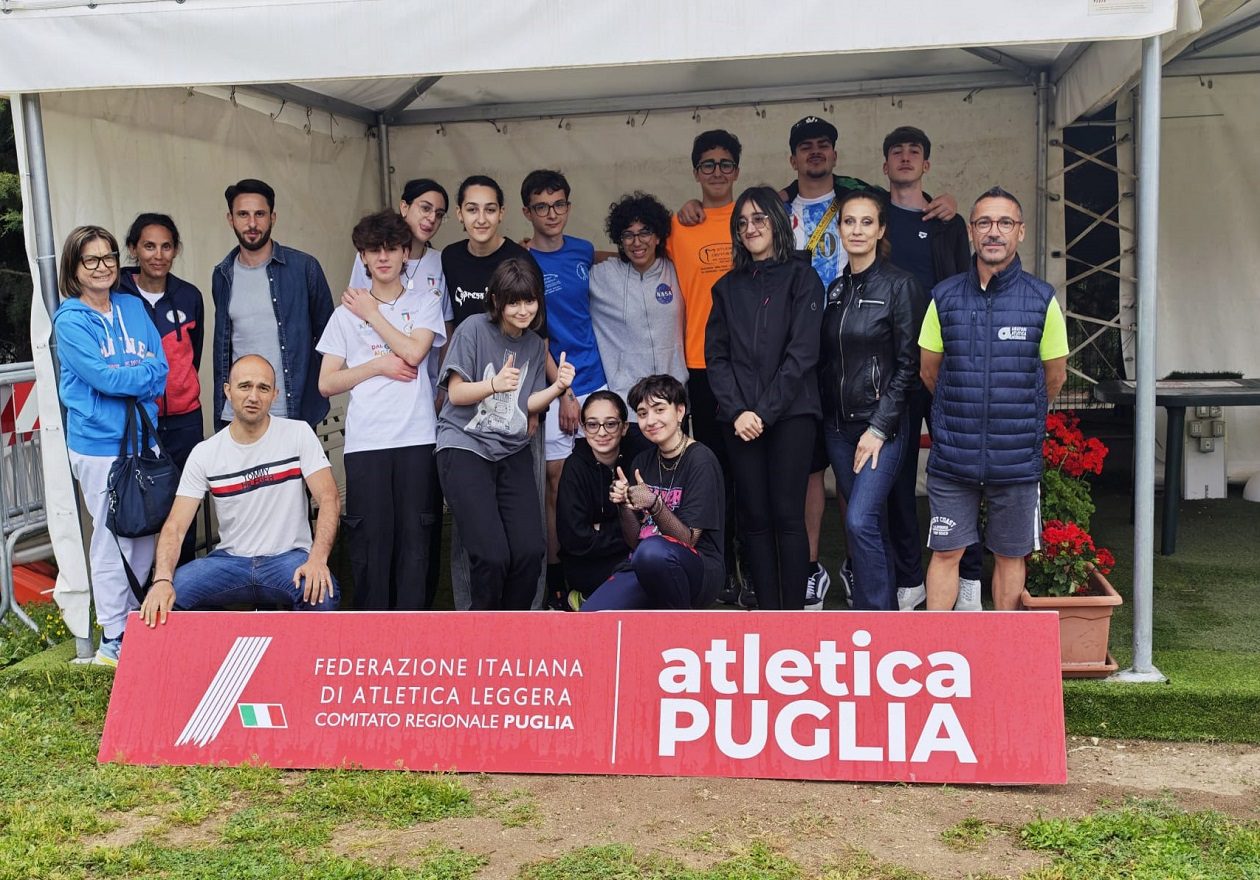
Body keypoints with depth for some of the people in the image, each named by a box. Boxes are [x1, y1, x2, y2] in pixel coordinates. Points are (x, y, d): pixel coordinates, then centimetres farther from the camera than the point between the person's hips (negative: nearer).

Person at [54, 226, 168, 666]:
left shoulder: (133, 308, 8)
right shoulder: (70, 321, -7)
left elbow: (161, 368, 2)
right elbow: (103, 378, -18)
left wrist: (123, 377, -13)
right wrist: (143, 372, -5)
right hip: (100, 444, -5)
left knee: (145, 535, 13)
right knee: (113, 541, 0)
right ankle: (113, 641, 11)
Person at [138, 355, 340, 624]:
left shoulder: (298, 434, -2)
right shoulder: (205, 453, 2)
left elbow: (329, 499, -9)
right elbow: (175, 526, -4)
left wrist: (317, 559, -27)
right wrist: (162, 580, -25)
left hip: (288, 557, -2)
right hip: (230, 560, 2)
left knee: (322, 595, -34)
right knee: (163, 598, -22)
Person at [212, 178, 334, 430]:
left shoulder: (304, 267, -3)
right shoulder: (223, 276, 9)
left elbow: (326, 333, 4)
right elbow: (222, 343, 18)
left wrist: (319, 387, -1)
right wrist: (219, 407, 14)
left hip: (295, 412, -3)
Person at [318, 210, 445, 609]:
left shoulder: (425, 303, 10)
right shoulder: (348, 311, 11)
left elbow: (413, 352, -9)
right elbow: (327, 383, 7)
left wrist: (372, 314, -1)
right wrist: (378, 365, -4)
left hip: (416, 437, 0)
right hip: (365, 440, 0)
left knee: (414, 537, 0)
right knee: (370, 538, -1)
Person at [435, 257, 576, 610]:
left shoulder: (535, 344, 10)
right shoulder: (474, 330, -6)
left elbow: (528, 405, 9)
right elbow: (456, 394, -7)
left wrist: (558, 387, -9)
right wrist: (495, 385, -25)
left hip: (512, 451, 5)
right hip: (465, 446, -5)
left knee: (530, 551, -8)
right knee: (492, 555, -16)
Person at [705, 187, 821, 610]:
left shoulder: (801, 278, 3)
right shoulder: (728, 286, 15)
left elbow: (802, 353, -6)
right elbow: (716, 355, 9)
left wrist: (765, 411, -11)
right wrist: (737, 410, -6)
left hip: (790, 413, -3)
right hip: (740, 419, 4)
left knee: (787, 516, -5)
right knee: (754, 518, 3)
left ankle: (794, 614, 2)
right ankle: (767, 610, 10)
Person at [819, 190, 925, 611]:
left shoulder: (899, 285, -7)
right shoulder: (835, 289, 11)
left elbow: (909, 365, -10)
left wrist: (879, 427, -14)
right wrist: (824, 416, 6)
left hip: (883, 426, -6)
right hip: (838, 425, 6)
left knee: (861, 521, -15)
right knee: (871, 523, 11)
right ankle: (886, 605, 21)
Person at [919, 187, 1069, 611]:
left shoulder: (1042, 299, -3)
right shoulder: (945, 297, 0)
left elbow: (1054, 377, 9)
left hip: (1017, 459, 0)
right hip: (952, 456, 1)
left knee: (1010, 556, 11)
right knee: (945, 553, 6)